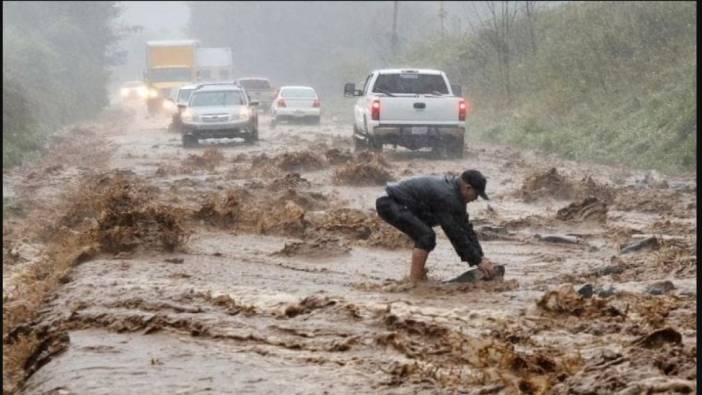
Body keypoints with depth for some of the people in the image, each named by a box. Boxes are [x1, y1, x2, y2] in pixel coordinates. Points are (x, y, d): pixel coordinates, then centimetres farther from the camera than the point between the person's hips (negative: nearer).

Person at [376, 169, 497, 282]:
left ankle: (419, 276, 24)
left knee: (424, 236, 22)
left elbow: (466, 228, 12)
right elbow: (456, 234, -20)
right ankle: (415, 281, -16)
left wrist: (480, 257, 7)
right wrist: (478, 261, -14)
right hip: (389, 204, -11)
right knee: (426, 236, -20)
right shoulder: (447, 197, -23)